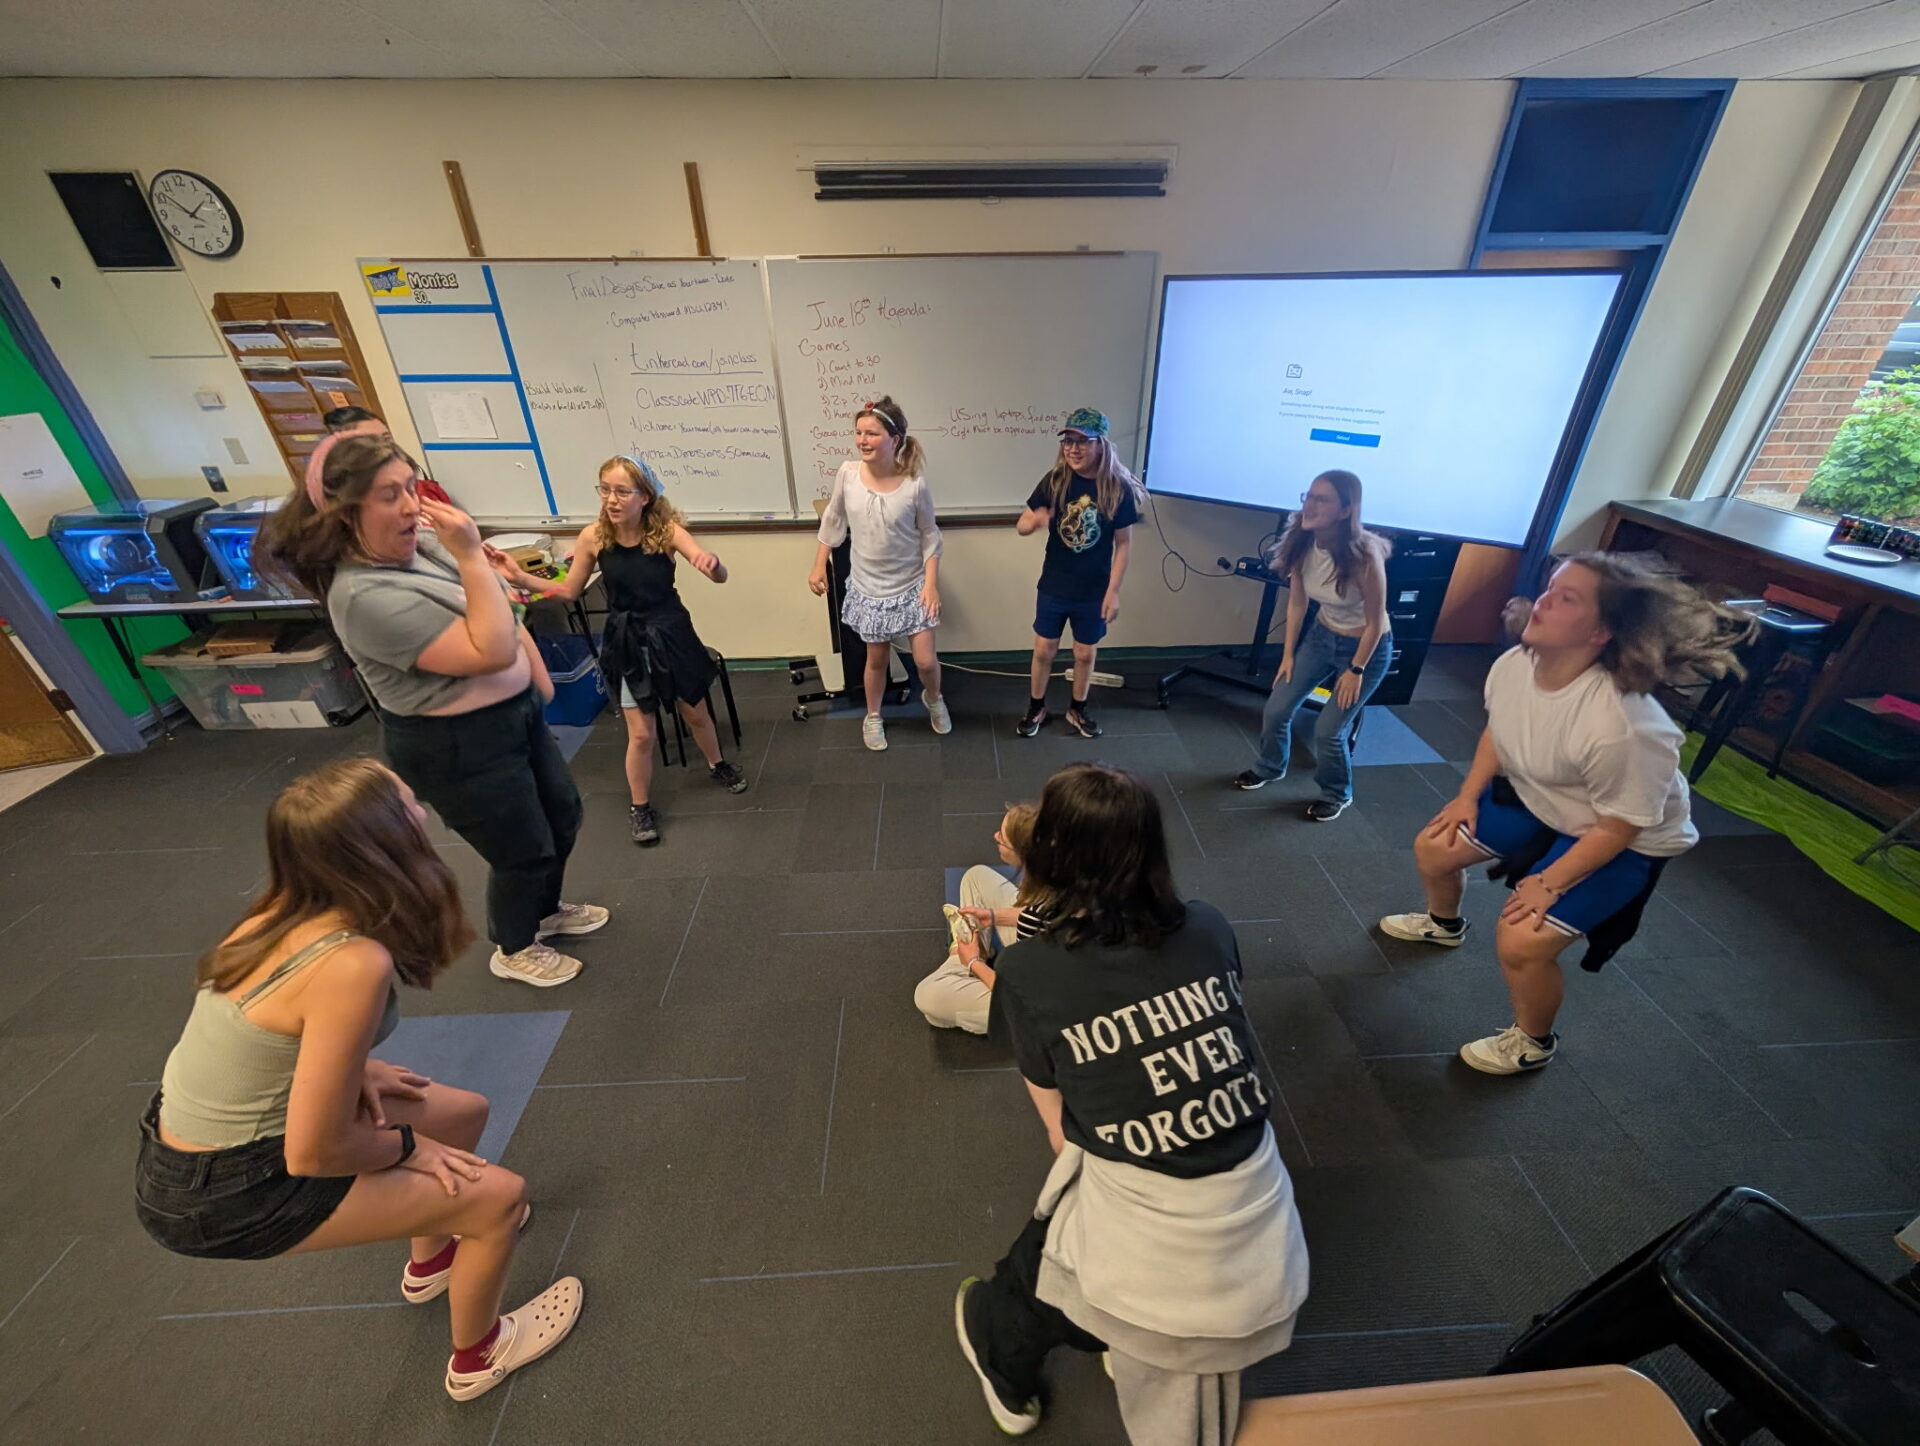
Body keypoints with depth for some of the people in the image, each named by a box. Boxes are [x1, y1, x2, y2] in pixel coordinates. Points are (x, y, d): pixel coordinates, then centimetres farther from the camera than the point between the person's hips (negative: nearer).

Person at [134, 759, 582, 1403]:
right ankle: (477, 1358, 28)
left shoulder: (290, 908, -9)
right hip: (225, 1192, -7)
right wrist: (408, 1146, -8)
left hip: (201, 1140, 8)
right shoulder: (353, 964, -34)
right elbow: (315, 1153, -25)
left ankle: (431, 1261, 46)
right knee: (500, 1196, 0)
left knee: (465, 1112, 18)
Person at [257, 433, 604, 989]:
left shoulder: (425, 545, -2)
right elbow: (493, 651, -32)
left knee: (563, 815, 23)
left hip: (517, 714, 9)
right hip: (459, 749, -9)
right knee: (523, 853, 9)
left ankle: (545, 911, 49)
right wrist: (471, 555, -31)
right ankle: (514, 949, 39)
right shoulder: (366, 595, -26)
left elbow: (508, 622, 11)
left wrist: (539, 677, 14)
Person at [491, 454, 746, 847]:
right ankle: (640, 807, 26)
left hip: (671, 635, 0)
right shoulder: (593, 537, -12)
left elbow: (720, 577, -26)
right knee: (640, 735, 3)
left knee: (696, 714, 18)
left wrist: (711, 563, -49)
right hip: (629, 644, 0)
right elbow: (569, 591, 3)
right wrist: (520, 578, -12)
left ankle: (716, 765, 48)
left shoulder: (667, 530, -17)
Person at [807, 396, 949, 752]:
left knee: (925, 660, 3)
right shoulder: (847, 473, -11)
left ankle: (933, 699, 38)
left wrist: (931, 582, -14)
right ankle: (872, 718, 39)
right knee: (876, 659, 14)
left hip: (911, 586, -1)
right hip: (868, 587, 2)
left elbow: (929, 536, -6)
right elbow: (833, 522, 3)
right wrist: (819, 566, 6)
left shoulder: (915, 484, -17)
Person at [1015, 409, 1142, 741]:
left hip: (1094, 591, -1)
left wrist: (1113, 590, -9)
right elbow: (1022, 526, -4)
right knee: (1044, 650, 12)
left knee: (1085, 654, 14)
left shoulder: (1118, 488, -12)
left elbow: (1124, 543, -6)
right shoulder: (1055, 480, -9)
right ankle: (1036, 708, 34)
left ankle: (1077, 710, 36)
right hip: (1053, 587, 1)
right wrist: (1035, 521, -28)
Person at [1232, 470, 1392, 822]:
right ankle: (1270, 767, 35)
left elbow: (1375, 623, -20)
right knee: (1275, 710, 4)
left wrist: (1356, 670, -12)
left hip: (1367, 647, -5)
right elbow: (1297, 602, -1)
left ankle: (1337, 795, 26)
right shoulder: (1302, 543, -14)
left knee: (1328, 730, -4)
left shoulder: (1364, 554, -31)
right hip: (1321, 635, 5)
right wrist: (1288, 654, 3)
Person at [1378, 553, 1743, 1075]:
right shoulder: (1512, 665, -19)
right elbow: (1497, 731, 2)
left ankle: (1532, 1043, 18)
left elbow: (1618, 826, -25)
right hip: (1536, 801, 7)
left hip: (1622, 844, -7)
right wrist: (1467, 796, -1)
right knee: (1433, 848, 10)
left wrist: (1549, 884, -21)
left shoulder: (1622, 728, -39)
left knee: (1520, 941, -16)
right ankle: (1443, 924, 46)